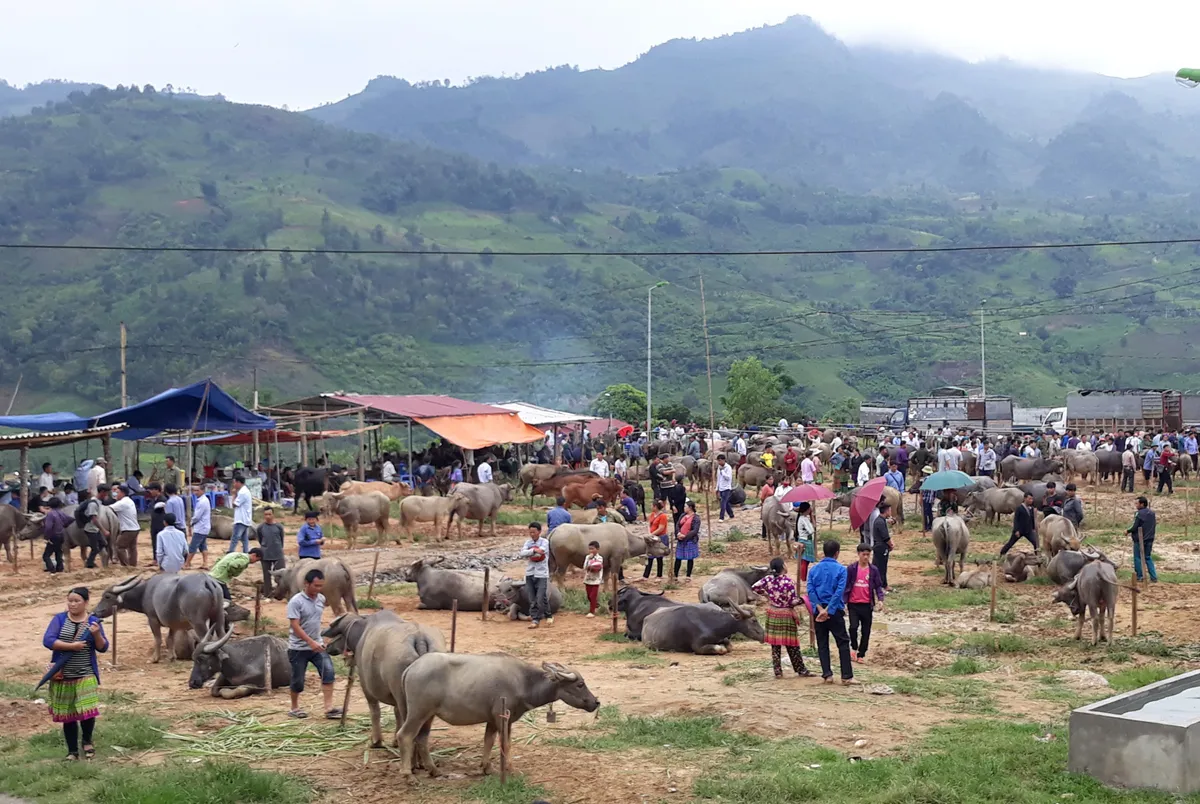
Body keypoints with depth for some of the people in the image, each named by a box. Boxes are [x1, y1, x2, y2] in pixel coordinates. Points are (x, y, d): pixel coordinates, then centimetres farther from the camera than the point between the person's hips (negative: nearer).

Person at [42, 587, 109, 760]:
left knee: (87, 711, -12)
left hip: (86, 676, -1)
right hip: (62, 677, 1)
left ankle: (87, 740, 17)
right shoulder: (59, 619, 0)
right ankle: (72, 751, 21)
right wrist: (72, 645, -18)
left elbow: (103, 648, 0)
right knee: (67, 716, 6)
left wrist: (97, 634, -20)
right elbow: (47, 640, -12)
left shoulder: (93, 621, 1)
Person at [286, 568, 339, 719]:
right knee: (298, 680, 5)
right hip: (298, 648, -5)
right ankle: (294, 708, 28)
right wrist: (311, 642, -27)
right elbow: (295, 626, -21)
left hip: (317, 645, 5)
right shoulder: (296, 602, -17)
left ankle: (329, 708, -12)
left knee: (328, 671, -13)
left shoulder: (321, 599, 3)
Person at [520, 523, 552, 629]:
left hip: (541, 574, -4)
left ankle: (548, 616, 14)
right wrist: (534, 550, -22)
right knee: (532, 599, 4)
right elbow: (521, 554, -9)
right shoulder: (528, 542, 7)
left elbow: (540, 553, -19)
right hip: (529, 574, 4)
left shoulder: (544, 542, -3)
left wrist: (528, 553, -8)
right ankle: (535, 619, 9)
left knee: (541, 598, -7)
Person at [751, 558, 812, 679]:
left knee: (775, 645, 9)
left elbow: (754, 587, -4)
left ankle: (778, 672, 11)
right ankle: (801, 670, 14)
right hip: (786, 615, -4)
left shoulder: (768, 579, -4)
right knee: (792, 646, 5)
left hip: (772, 615, 4)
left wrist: (765, 594, 10)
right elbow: (793, 601, -17)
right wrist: (801, 600, 2)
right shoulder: (788, 581, -17)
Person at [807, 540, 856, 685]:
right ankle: (847, 676, 0)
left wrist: (820, 609, -11)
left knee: (822, 644, 9)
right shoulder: (840, 569, -5)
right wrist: (828, 610, -16)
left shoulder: (814, 569, 5)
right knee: (843, 643, 4)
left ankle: (827, 675, 5)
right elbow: (839, 591, -15)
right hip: (835, 611, -3)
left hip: (818, 610, 3)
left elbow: (810, 590, -6)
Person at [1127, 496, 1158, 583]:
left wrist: (1127, 530, 1)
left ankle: (1139, 576, 9)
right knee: (1148, 558, 14)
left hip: (1139, 540, -7)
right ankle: (1154, 577, 8)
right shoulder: (1152, 513, 6)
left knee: (1138, 558, 6)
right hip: (1149, 539, 7)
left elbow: (1135, 527, -18)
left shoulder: (1139, 514, -17)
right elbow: (1154, 525, 14)